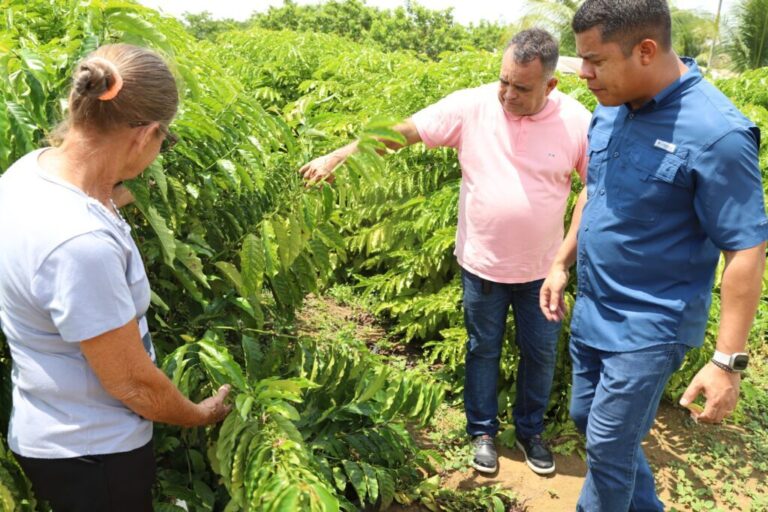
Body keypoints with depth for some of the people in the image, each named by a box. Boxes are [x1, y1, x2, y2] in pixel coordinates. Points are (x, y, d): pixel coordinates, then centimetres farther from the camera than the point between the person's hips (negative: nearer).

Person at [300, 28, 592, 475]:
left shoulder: (577, 122, -11)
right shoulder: (471, 106, -12)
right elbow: (402, 131, -10)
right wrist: (337, 156, -15)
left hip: (542, 269, 1)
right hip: (483, 265, -1)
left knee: (540, 353, 16)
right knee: (483, 349, 16)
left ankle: (531, 431, 41)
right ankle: (483, 431, 38)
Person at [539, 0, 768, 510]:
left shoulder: (716, 133, -23)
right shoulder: (610, 109, -1)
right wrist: (562, 263, 15)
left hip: (649, 326, -7)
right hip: (591, 311, 8)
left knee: (608, 446, 5)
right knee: (588, 419, 22)